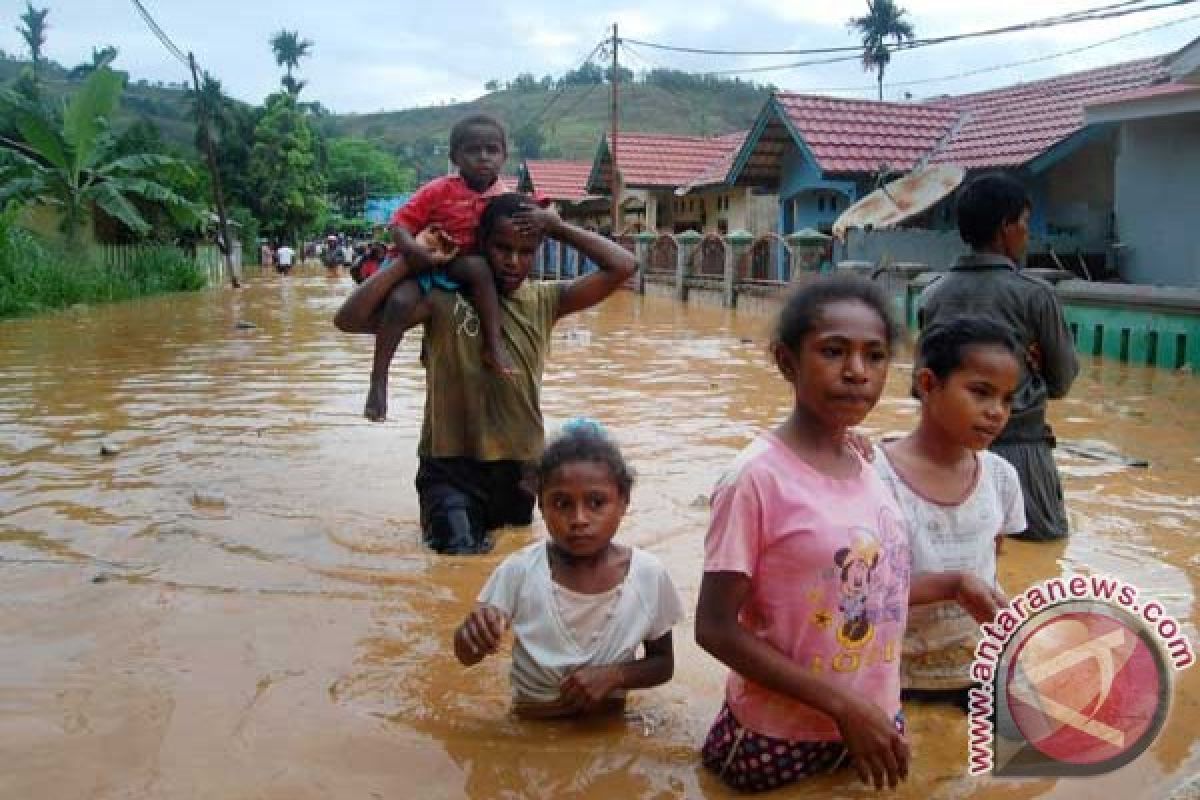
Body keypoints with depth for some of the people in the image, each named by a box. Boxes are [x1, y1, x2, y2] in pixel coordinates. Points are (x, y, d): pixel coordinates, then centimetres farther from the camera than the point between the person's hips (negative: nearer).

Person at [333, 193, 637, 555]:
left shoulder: (545, 300, -1)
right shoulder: (443, 298, -11)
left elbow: (622, 267, -8)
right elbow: (350, 319, -18)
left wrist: (559, 227, -11)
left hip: (521, 464, 4)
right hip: (451, 464, -4)